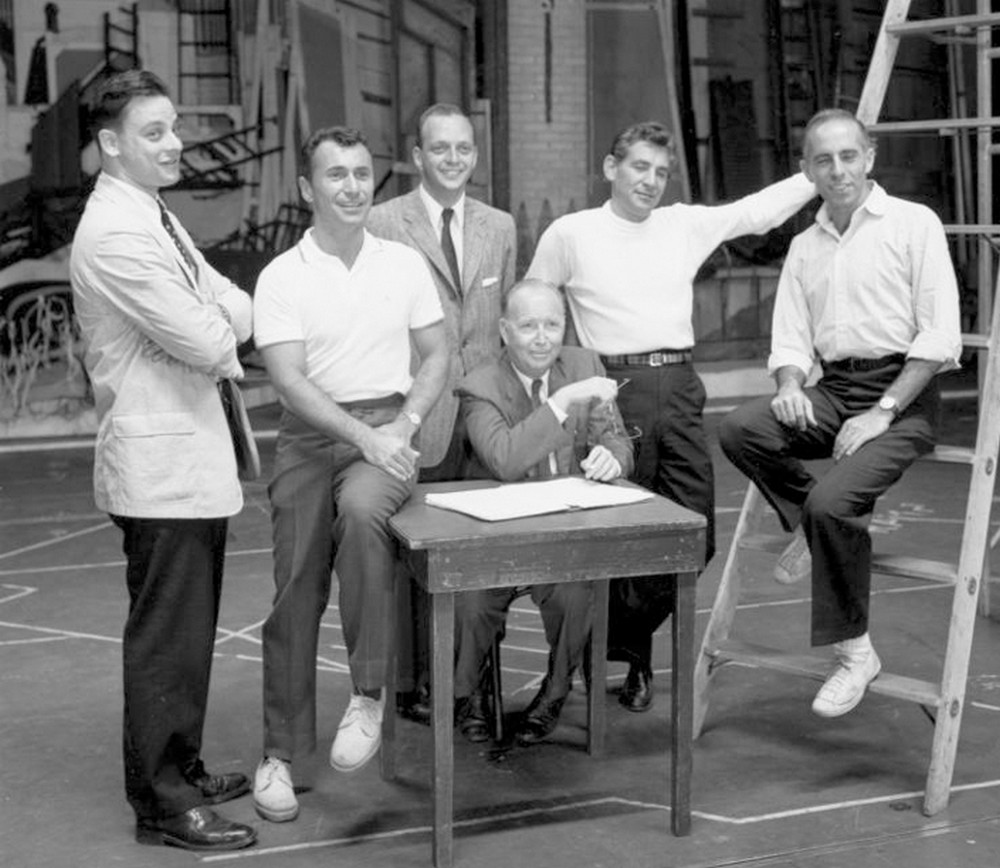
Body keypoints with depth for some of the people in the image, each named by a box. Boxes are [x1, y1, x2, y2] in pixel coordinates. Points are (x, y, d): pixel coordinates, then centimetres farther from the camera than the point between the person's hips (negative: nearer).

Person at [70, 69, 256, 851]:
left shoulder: (154, 217, 13)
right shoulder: (115, 234, -19)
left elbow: (236, 311, 11)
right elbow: (203, 343, -21)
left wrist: (215, 323, -9)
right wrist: (219, 337, -1)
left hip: (193, 453, 10)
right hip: (159, 460, -10)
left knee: (189, 626, 19)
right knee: (166, 634, -1)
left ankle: (181, 767, 33)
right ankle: (160, 805, 10)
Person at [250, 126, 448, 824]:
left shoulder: (405, 263, 7)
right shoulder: (282, 277, -1)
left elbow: (437, 354, 9)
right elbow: (290, 379, -9)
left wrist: (402, 426, -8)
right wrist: (363, 436, -20)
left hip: (389, 430, 0)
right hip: (309, 434, 0)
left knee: (360, 510, -33)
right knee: (296, 591, 0)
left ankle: (369, 696, -21)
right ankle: (281, 752, 14)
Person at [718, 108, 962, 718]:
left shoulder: (914, 224, 0)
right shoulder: (804, 248, 18)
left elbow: (940, 335, -7)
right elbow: (791, 340, 14)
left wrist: (883, 412, -16)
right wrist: (791, 387, -11)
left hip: (903, 392, -5)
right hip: (833, 389, 5)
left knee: (831, 501, -27)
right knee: (741, 429, -24)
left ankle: (854, 651, -8)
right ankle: (814, 528, 0)